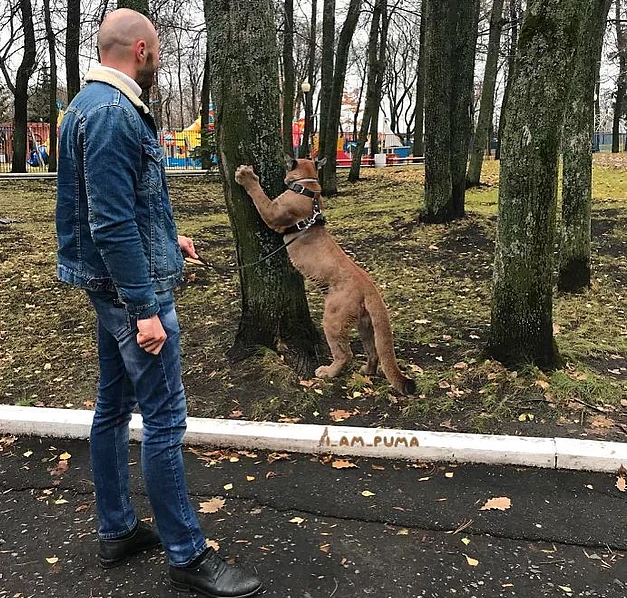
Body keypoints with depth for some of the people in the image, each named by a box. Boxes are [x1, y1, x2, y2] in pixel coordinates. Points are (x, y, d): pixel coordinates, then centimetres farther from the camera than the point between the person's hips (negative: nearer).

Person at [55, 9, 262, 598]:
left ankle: (116, 531, 30)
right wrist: (144, 310, -23)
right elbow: (113, 223, -24)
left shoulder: (95, 105, 15)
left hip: (111, 285, 11)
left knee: (113, 407, 15)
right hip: (131, 288, -11)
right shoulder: (112, 113, -18)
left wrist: (166, 239, 28)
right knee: (164, 417, -4)